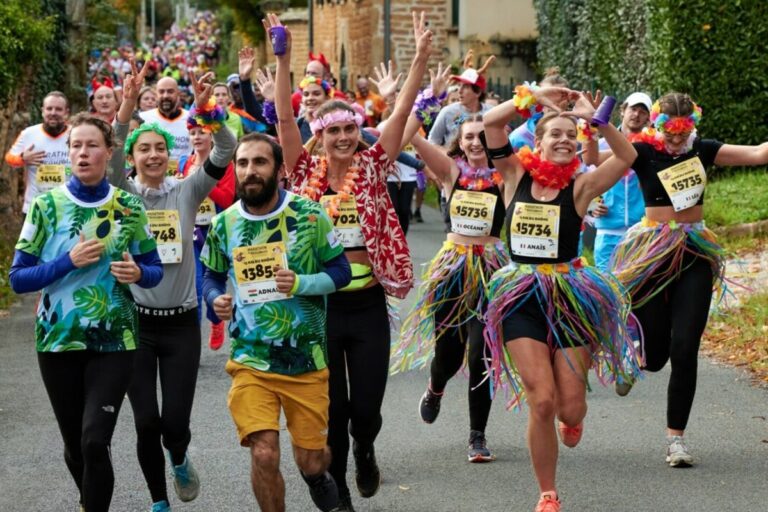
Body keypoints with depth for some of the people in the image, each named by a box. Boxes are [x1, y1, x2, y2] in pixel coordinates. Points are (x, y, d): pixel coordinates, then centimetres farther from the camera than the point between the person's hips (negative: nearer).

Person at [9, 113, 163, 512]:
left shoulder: (129, 208, -1)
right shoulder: (46, 206, -4)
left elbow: (155, 270, 8)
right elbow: (18, 278, -5)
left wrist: (138, 273, -15)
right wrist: (69, 262, -19)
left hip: (114, 340, -1)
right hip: (58, 338, 1)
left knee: (95, 442, -15)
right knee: (74, 444, 13)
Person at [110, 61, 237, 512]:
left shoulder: (187, 192, 2)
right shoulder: (123, 195, 0)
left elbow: (226, 153, -13)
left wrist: (206, 109, -30)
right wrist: (128, 108, -35)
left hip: (181, 322, 1)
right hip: (136, 322, 0)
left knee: (176, 420, -4)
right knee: (146, 422, -2)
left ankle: (180, 459, 33)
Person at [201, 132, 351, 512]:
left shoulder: (309, 215, -7)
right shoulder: (223, 224, -1)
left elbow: (341, 271, -2)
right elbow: (212, 276, 14)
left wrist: (302, 284, -20)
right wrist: (215, 299, -9)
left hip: (307, 359, 0)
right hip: (250, 360, 0)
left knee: (310, 462, 9)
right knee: (264, 455, -14)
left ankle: (319, 479, 47)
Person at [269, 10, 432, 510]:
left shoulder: (372, 168, 1)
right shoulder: (308, 173, 0)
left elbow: (402, 112, -7)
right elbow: (285, 117, -9)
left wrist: (422, 57, -16)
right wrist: (284, 59, -19)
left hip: (368, 304, 1)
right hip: (320, 304, -1)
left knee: (367, 404, 4)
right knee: (331, 406, 6)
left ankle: (364, 449, 38)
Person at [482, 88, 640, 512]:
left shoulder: (580, 186, -1)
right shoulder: (520, 175, 3)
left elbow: (627, 157, -16)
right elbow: (490, 122, -5)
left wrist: (596, 118, -23)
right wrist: (535, 96, -8)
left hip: (570, 297, 0)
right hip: (522, 300, 0)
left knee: (570, 408, 0)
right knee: (541, 401, -10)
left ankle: (571, 419, 42)